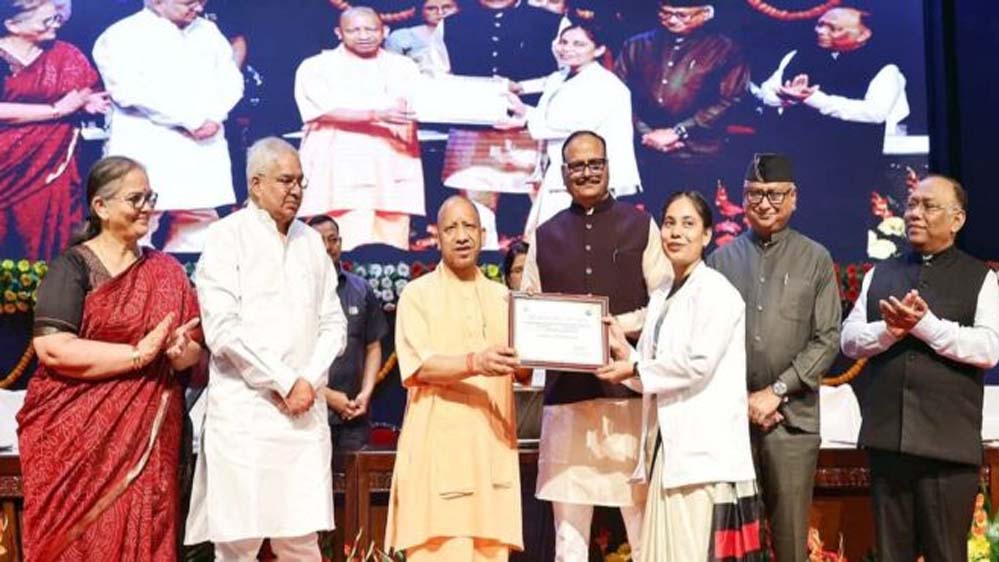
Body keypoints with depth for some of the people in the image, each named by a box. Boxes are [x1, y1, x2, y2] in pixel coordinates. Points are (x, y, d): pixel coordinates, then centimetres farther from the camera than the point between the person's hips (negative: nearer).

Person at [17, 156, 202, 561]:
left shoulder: (166, 271, 11)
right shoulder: (73, 266, -4)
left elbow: (196, 346, 8)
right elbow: (52, 347, -16)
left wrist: (181, 353, -15)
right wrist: (138, 353, -17)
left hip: (146, 435, 4)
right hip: (77, 435, -4)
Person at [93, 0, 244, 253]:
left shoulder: (208, 31, 18)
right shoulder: (121, 37, -2)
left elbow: (231, 81, 13)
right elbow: (131, 91, -15)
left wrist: (212, 116, -8)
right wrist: (192, 118, -14)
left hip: (202, 153, 6)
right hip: (146, 154, -5)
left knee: (198, 237, 4)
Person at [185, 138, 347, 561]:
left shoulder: (311, 242, 15)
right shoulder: (227, 236, -2)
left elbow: (333, 324, 13)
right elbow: (222, 328, -11)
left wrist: (309, 381, -3)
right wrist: (285, 383, -9)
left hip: (304, 410, 5)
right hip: (244, 410, -4)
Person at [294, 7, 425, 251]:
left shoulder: (403, 67, 18)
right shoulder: (317, 67, 7)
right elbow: (326, 112, -7)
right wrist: (377, 115, -17)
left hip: (391, 169, 3)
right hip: (339, 169, -3)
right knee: (347, 251, -12)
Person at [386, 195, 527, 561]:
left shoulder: (502, 296, 17)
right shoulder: (417, 293, 4)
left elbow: (523, 370, 10)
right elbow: (418, 366, -10)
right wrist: (474, 363, -25)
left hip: (492, 442, 4)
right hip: (440, 443, -4)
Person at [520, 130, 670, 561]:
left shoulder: (641, 226, 7)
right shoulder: (545, 236, 14)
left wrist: (619, 327, -15)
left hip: (629, 384, -2)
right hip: (565, 389, 3)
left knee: (642, 508, 0)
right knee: (568, 523, 7)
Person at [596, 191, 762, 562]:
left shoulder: (716, 291, -6)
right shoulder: (660, 298, 17)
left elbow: (698, 364, -16)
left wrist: (633, 370, -6)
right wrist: (624, 351, -1)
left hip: (704, 451, -8)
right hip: (667, 446, 8)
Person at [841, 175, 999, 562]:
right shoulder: (879, 275, 14)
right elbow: (849, 339, 7)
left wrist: (925, 324, -17)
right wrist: (888, 330, -13)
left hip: (948, 443, -3)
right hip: (886, 439, 3)